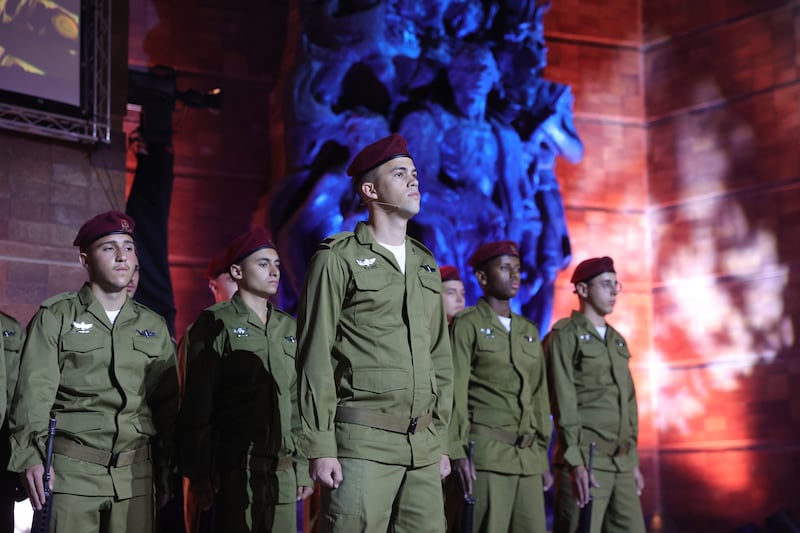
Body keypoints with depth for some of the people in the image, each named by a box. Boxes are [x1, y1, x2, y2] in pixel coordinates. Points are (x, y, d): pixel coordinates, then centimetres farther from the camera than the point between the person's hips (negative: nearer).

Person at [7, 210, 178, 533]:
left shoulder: (153, 327, 15)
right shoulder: (56, 317, 3)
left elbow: (168, 404, 15)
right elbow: (33, 394, -5)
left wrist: (170, 468, 9)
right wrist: (30, 457, -16)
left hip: (136, 474, 3)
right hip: (71, 470, -3)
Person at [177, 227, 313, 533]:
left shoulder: (288, 328, 16)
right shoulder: (217, 323, 0)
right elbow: (197, 402, -5)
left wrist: (303, 466, 13)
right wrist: (198, 471, -10)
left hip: (283, 470, 5)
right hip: (237, 467, -5)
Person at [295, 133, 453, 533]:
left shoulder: (426, 265, 17)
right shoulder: (338, 259, -3)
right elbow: (315, 360, -7)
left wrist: (440, 440, 15)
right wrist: (320, 447, -12)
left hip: (422, 447, 6)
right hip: (363, 442, -6)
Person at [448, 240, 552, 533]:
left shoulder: (529, 331, 18)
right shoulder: (466, 325, -1)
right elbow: (454, 392, -7)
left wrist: (542, 454, 14)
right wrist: (458, 453, -15)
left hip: (528, 457, 6)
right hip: (486, 454, -6)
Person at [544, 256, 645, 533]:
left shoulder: (618, 341, 19)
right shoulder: (565, 336, -3)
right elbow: (564, 402, -10)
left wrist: (633, 460, 16)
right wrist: (575, 461, -16)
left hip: (622, 463, 7)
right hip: (585, 462, -7)